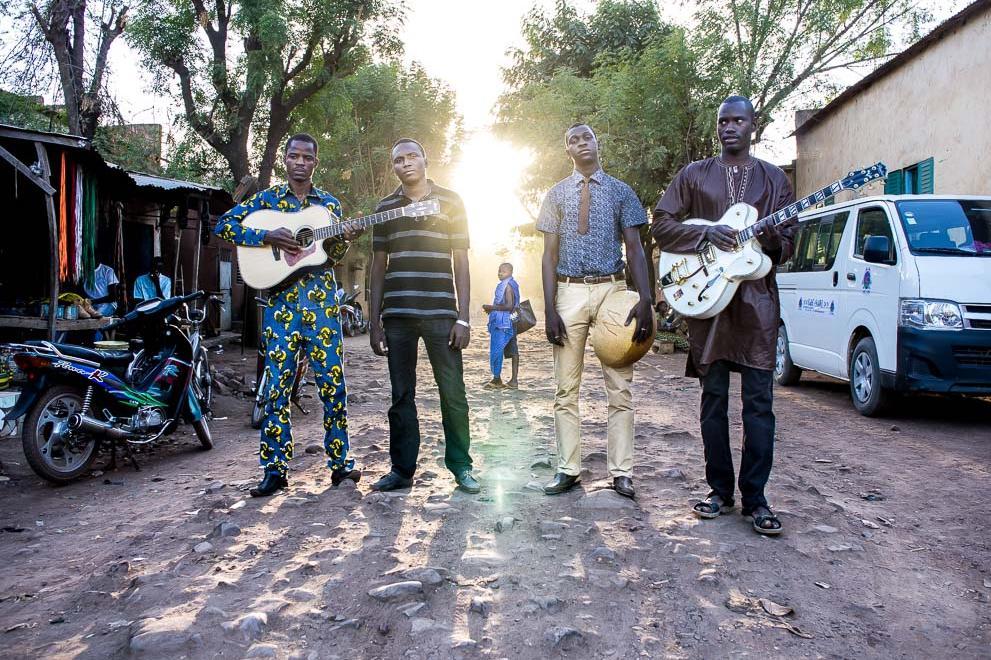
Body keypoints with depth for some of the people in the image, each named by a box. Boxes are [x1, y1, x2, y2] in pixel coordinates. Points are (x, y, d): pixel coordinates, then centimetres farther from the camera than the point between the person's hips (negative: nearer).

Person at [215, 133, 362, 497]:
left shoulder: (329, 203, 14)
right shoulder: (266, 198, 9)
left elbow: (331, 257, 13)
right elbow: (224, 225, 1)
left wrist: (345, 239, -9)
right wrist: (267, 237, -12)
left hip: (323, 300, 1)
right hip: (281, 300, -1)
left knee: (332, 381, 1)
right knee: (277, 383, -1)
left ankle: (340, 461, 11)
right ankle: (275, 469, 7)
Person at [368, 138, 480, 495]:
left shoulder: (450, 201, 7)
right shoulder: (384, 208, 13)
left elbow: (461, 262, 4)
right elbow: (378, 266, 13)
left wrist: (463, 318, -4)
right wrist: (374, 322, 6)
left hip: (441, 313, -2)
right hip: (397, 314, 2)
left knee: (453, 392, 0)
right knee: (401, 395, 7)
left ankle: (461, 466, 14)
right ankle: (402, 469, 17)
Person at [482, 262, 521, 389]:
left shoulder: (507, 286, -13)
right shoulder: (513, 284, 15)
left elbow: (509, 306, -21)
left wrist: (492, 307, -15)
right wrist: (492, 309, 19)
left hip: (502, 323, -10)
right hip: (510, 323, 10)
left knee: (496, 350, -4)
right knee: (512, 351, 8)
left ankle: (497, 380, 2)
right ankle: (514, 381, 11)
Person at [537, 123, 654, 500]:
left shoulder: (620, 192, 8)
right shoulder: (557, 195, 10)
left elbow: (635, 249, 3)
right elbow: (549, 255, 6)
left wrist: (646, 300, -10)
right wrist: (549, 309, -5)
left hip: (612, 289, 0)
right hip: (569, 291, 1)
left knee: (619, 387, 0)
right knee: (566, 388, 3)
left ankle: (621, 472, 8)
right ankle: (568, 469, 12)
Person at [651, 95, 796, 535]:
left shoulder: (774, 179, 14)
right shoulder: (694, 175, 12)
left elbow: (788, 245, 12)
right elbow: (661, 224, 5)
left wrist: (772, 240, -12)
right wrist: (706, 233, -10)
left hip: (757, 297, 0)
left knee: (758, 401, -3)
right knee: (713, 398, 4)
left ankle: (755, 498, 4)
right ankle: (720, 491, 15)